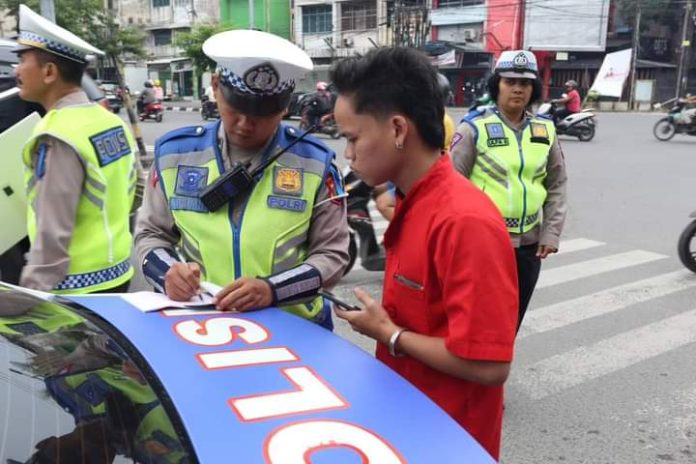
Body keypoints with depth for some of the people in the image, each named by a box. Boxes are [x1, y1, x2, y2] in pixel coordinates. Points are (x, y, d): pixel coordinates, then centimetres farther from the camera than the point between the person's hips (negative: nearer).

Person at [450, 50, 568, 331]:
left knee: (511, 320, 17)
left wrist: (551, 232, 3)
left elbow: (557, 184, 11)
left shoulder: (545, 130, 6)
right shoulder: (475, 127, -9)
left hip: (528, 243, 5)